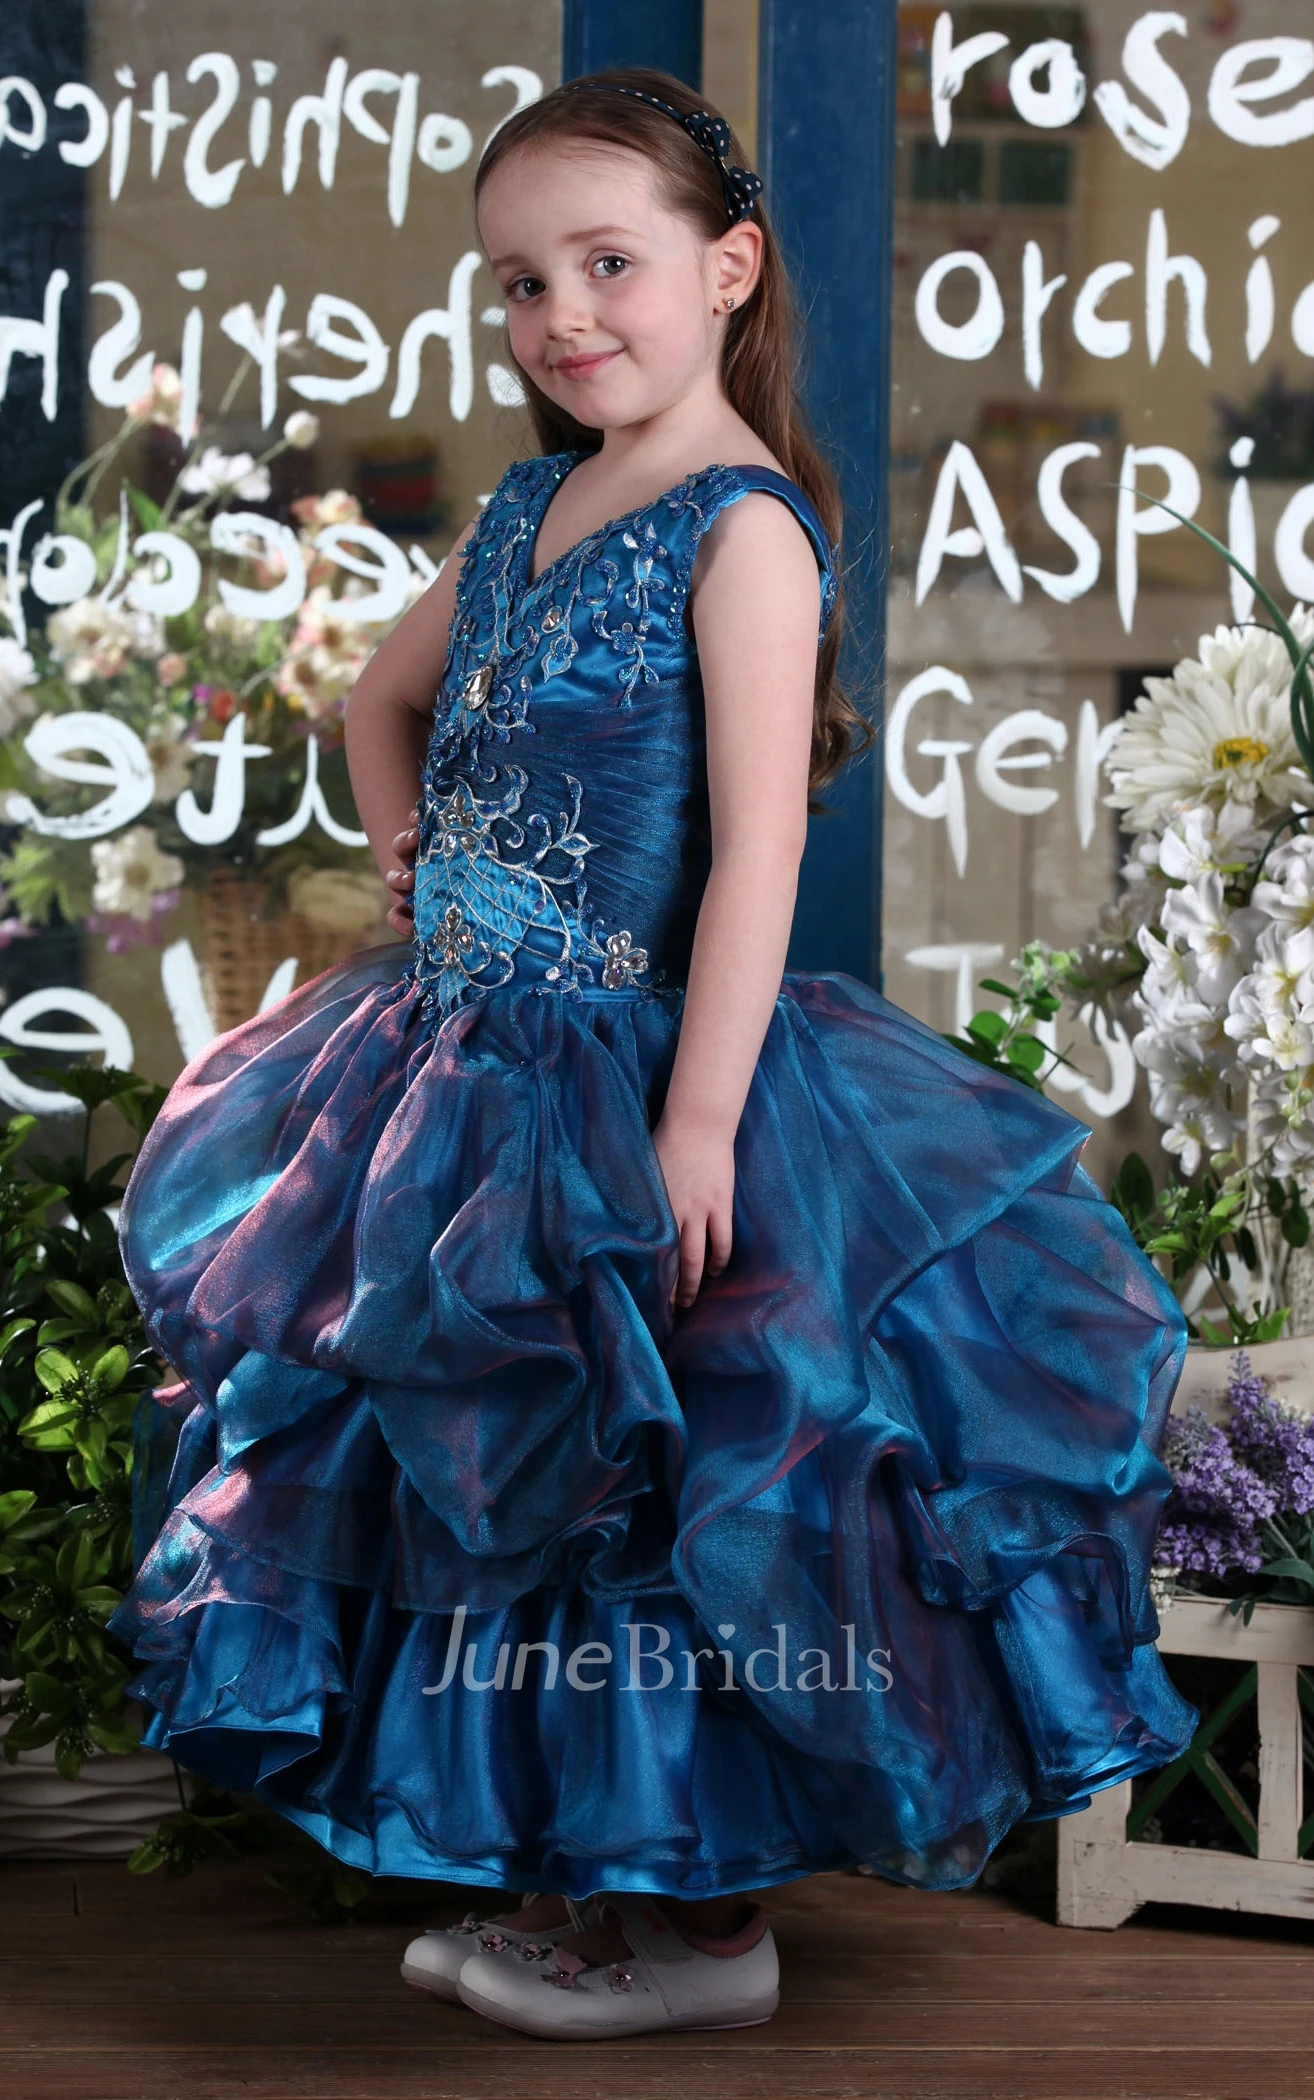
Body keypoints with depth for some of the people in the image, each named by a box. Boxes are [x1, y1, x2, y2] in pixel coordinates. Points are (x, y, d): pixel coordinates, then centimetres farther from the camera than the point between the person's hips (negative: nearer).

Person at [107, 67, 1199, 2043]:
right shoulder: (527, 507, 10)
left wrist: (697, 1120, -25)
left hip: (639, 1064, -8)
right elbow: (388, 703, 28)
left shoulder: (742, 525, -13)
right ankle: (582, 1881, 28)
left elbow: (759, 841, -20)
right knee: (501, 1481, 14)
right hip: (475, 1062, 8)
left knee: (658, 1482, 0)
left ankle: (713, 1917, 15)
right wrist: (425, 871, 11)